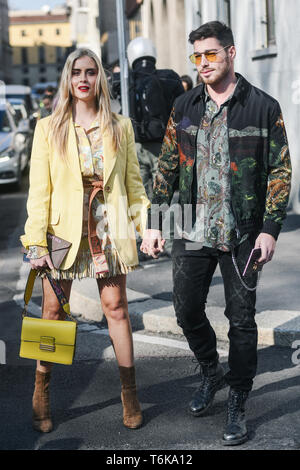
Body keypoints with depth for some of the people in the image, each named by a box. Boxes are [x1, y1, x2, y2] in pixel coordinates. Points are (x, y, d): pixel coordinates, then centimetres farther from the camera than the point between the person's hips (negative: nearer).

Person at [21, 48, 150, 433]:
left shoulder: (120, 127, 7)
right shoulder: (48, 128, 2)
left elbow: (133, 183, 11)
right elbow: (39, 189, -2)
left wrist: (146, 226, 3)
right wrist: (36, 242, -8)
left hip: (108, 228, 1)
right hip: (64, 228, -1)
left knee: (116, 307, 4)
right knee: (53, 311, 4)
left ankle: (129, 394, 16)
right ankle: (41, 396, 18)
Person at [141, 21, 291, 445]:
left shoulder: (263, 107, -5)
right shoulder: (185, 107, 5)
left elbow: (280, 171, -4)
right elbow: (167, 166, 9)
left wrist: (270, 229, -11)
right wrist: (153, 224, 4)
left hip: (242, 235, -3)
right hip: (193, 232, 3)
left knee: (241, 320, 5)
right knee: (187, 312, 10)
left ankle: (238, 404, 21)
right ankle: (212, 372, 38)